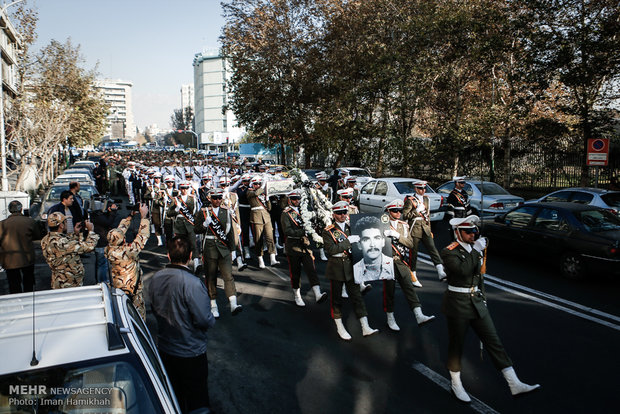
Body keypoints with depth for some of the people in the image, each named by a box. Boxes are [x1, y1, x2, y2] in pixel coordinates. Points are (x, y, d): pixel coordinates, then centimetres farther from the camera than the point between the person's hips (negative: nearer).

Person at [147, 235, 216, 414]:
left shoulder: (155, 279, -7)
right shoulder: (192, 283, -28)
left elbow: (154, 309, 7)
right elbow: (204, 320, -25)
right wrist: (212, 319, -4)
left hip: (164, 350, 6)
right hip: (191, 352, -6)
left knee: (174, 396, 24)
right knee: (196, 399, 12)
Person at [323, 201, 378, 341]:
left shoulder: (351, 228, 9)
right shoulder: (328, 231, -6)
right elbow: (331, 249, -18)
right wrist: (348, 241, -21)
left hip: (351, 267, 4)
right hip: (336, 268, -3)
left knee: (357, 296, 3)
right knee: (336, 298, 7)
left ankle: (365, 328, 5)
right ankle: (340, 328, 20)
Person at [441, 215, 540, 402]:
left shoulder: (476, 249, 10)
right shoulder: (449, 252, -13)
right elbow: (462, 270, -32)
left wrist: (482, 296, 19)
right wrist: (476, 250, -26)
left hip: (477, 303, 7)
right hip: (457, 304, -6)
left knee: (494, 342, 7)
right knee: (456, 345, 7)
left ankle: (515, 384, 11)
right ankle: (456, 384, 25)